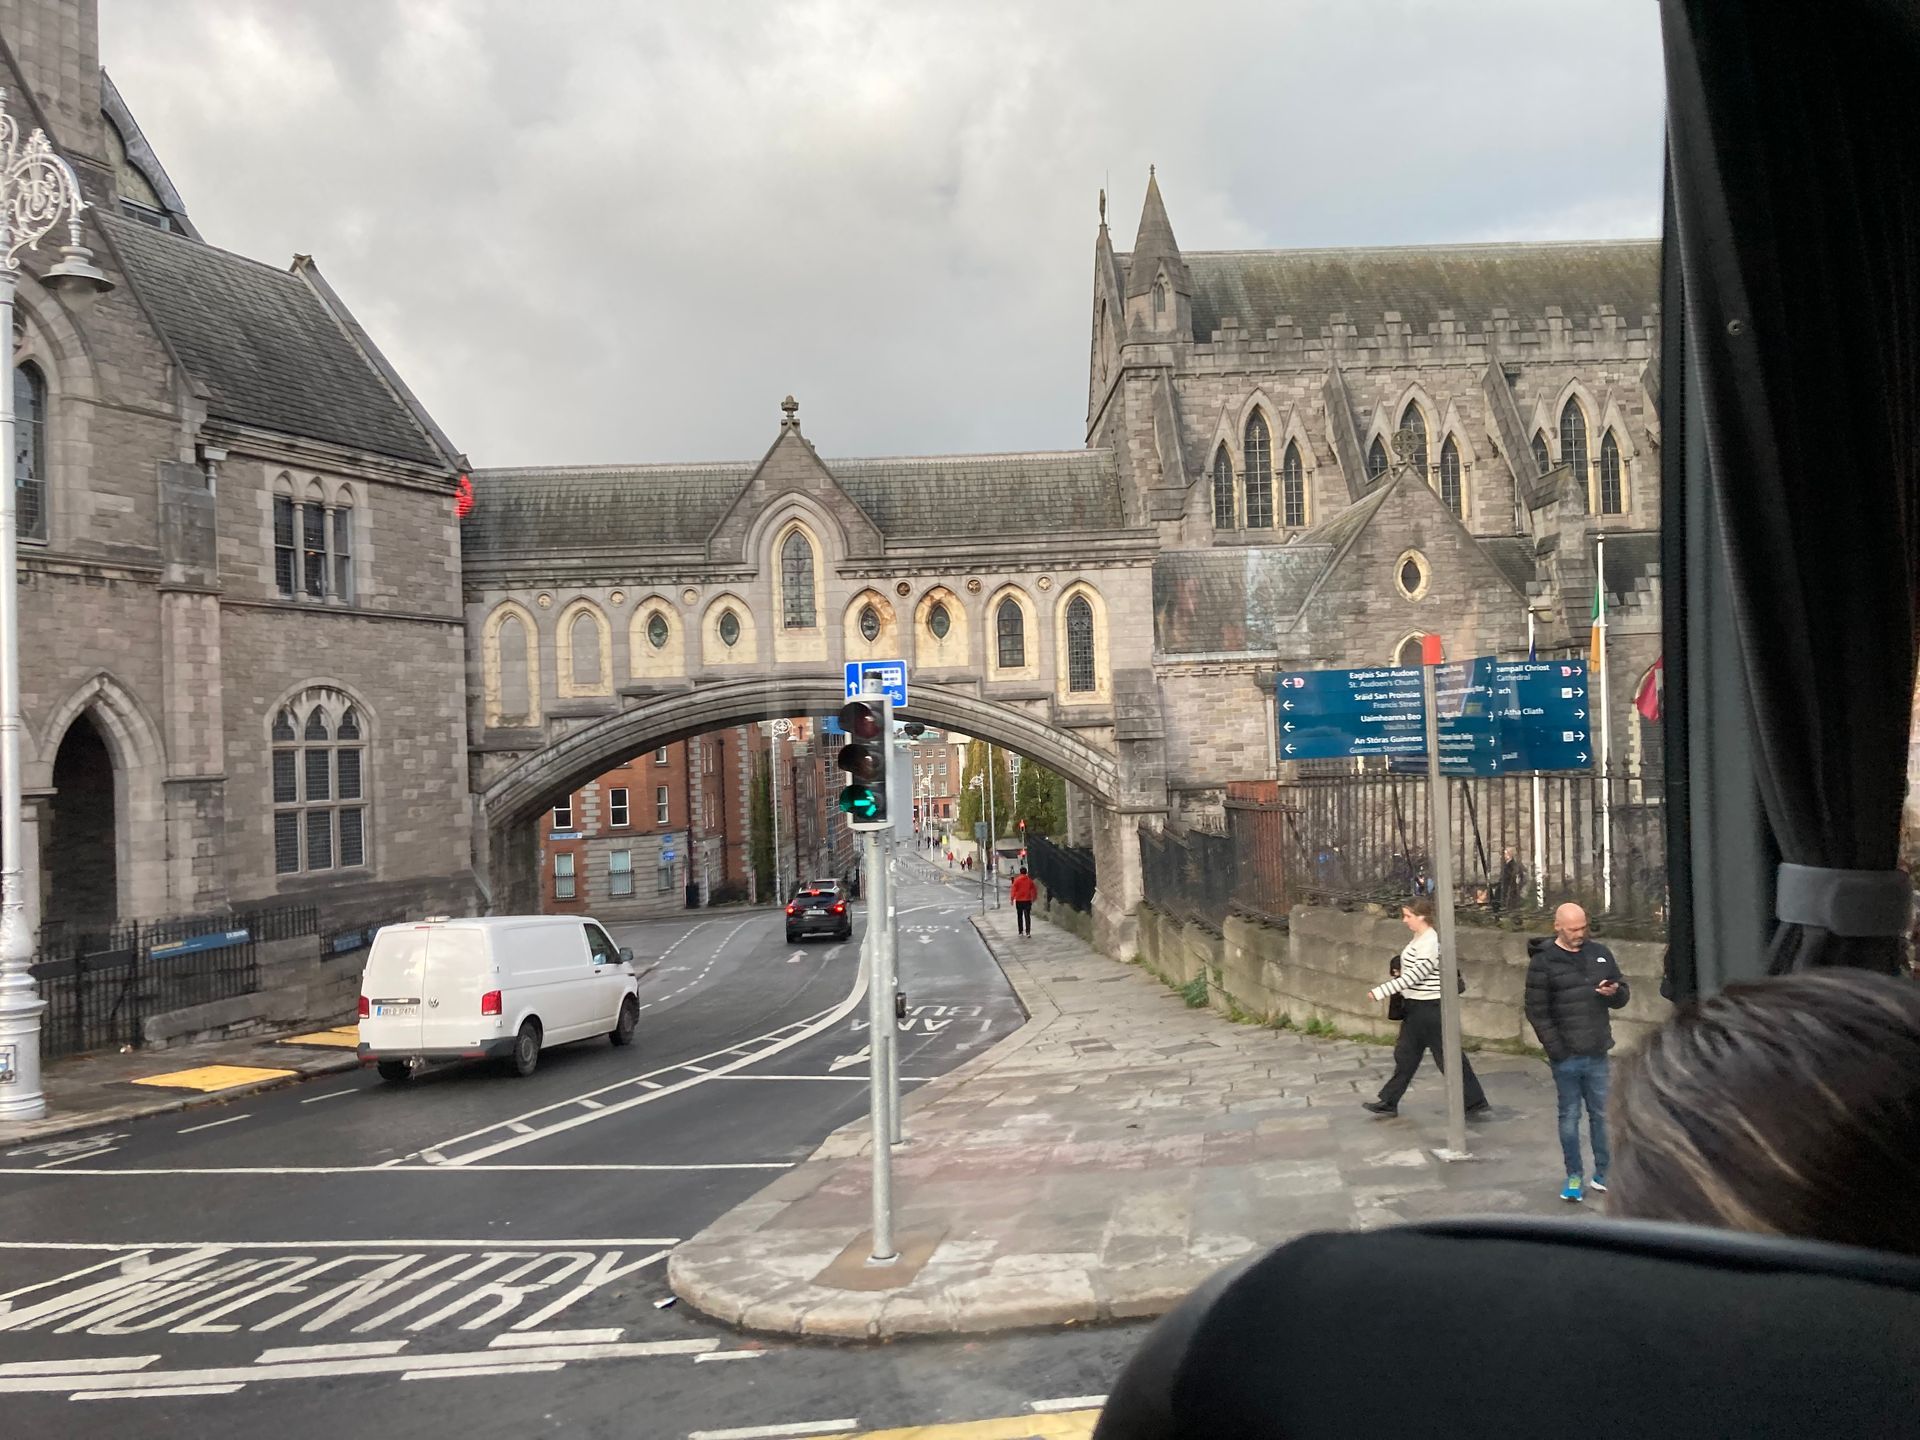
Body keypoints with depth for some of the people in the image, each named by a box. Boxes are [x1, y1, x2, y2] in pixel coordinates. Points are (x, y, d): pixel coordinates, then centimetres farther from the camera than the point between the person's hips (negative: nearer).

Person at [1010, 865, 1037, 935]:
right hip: (1027, 900, 1)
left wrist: (1012, 899, -7)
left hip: (1019, 901, -1)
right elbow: (1033, 889, 8)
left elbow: (1013, 890, -10)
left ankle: (1021, 931, 15)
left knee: (1019, 916, 12)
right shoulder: (1029, 880, 1)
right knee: (1027, 916, -1)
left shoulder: (1017, 880, -7)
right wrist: (1034, 897, 22)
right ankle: (1028, 932, -11)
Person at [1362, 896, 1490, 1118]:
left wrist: (1380, 992, -21)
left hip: (1429, 1008, -10)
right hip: (1417, 1007, 10)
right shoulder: (1419, 938, 8)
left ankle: (1476, 1102, 10)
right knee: (1406, 1054, 15)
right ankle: (1388, 1102, 24)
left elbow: (1414, 976, -23)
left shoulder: (1430, 943, -22)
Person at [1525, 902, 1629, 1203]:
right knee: (1570, 1118, 5)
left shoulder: (1600, 953, 8)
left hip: (1597, 1054, 4)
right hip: (1566, 1058, -4)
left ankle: (1602, 1174, 22)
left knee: (1600, 1115, 11)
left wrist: (1614, 992, -9)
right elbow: (1536, 1010, -8)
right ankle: (1574, 1176, 16)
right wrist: (1556, 1049, -13)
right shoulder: (1543, 961, -6)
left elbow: (1623, 994, 16)